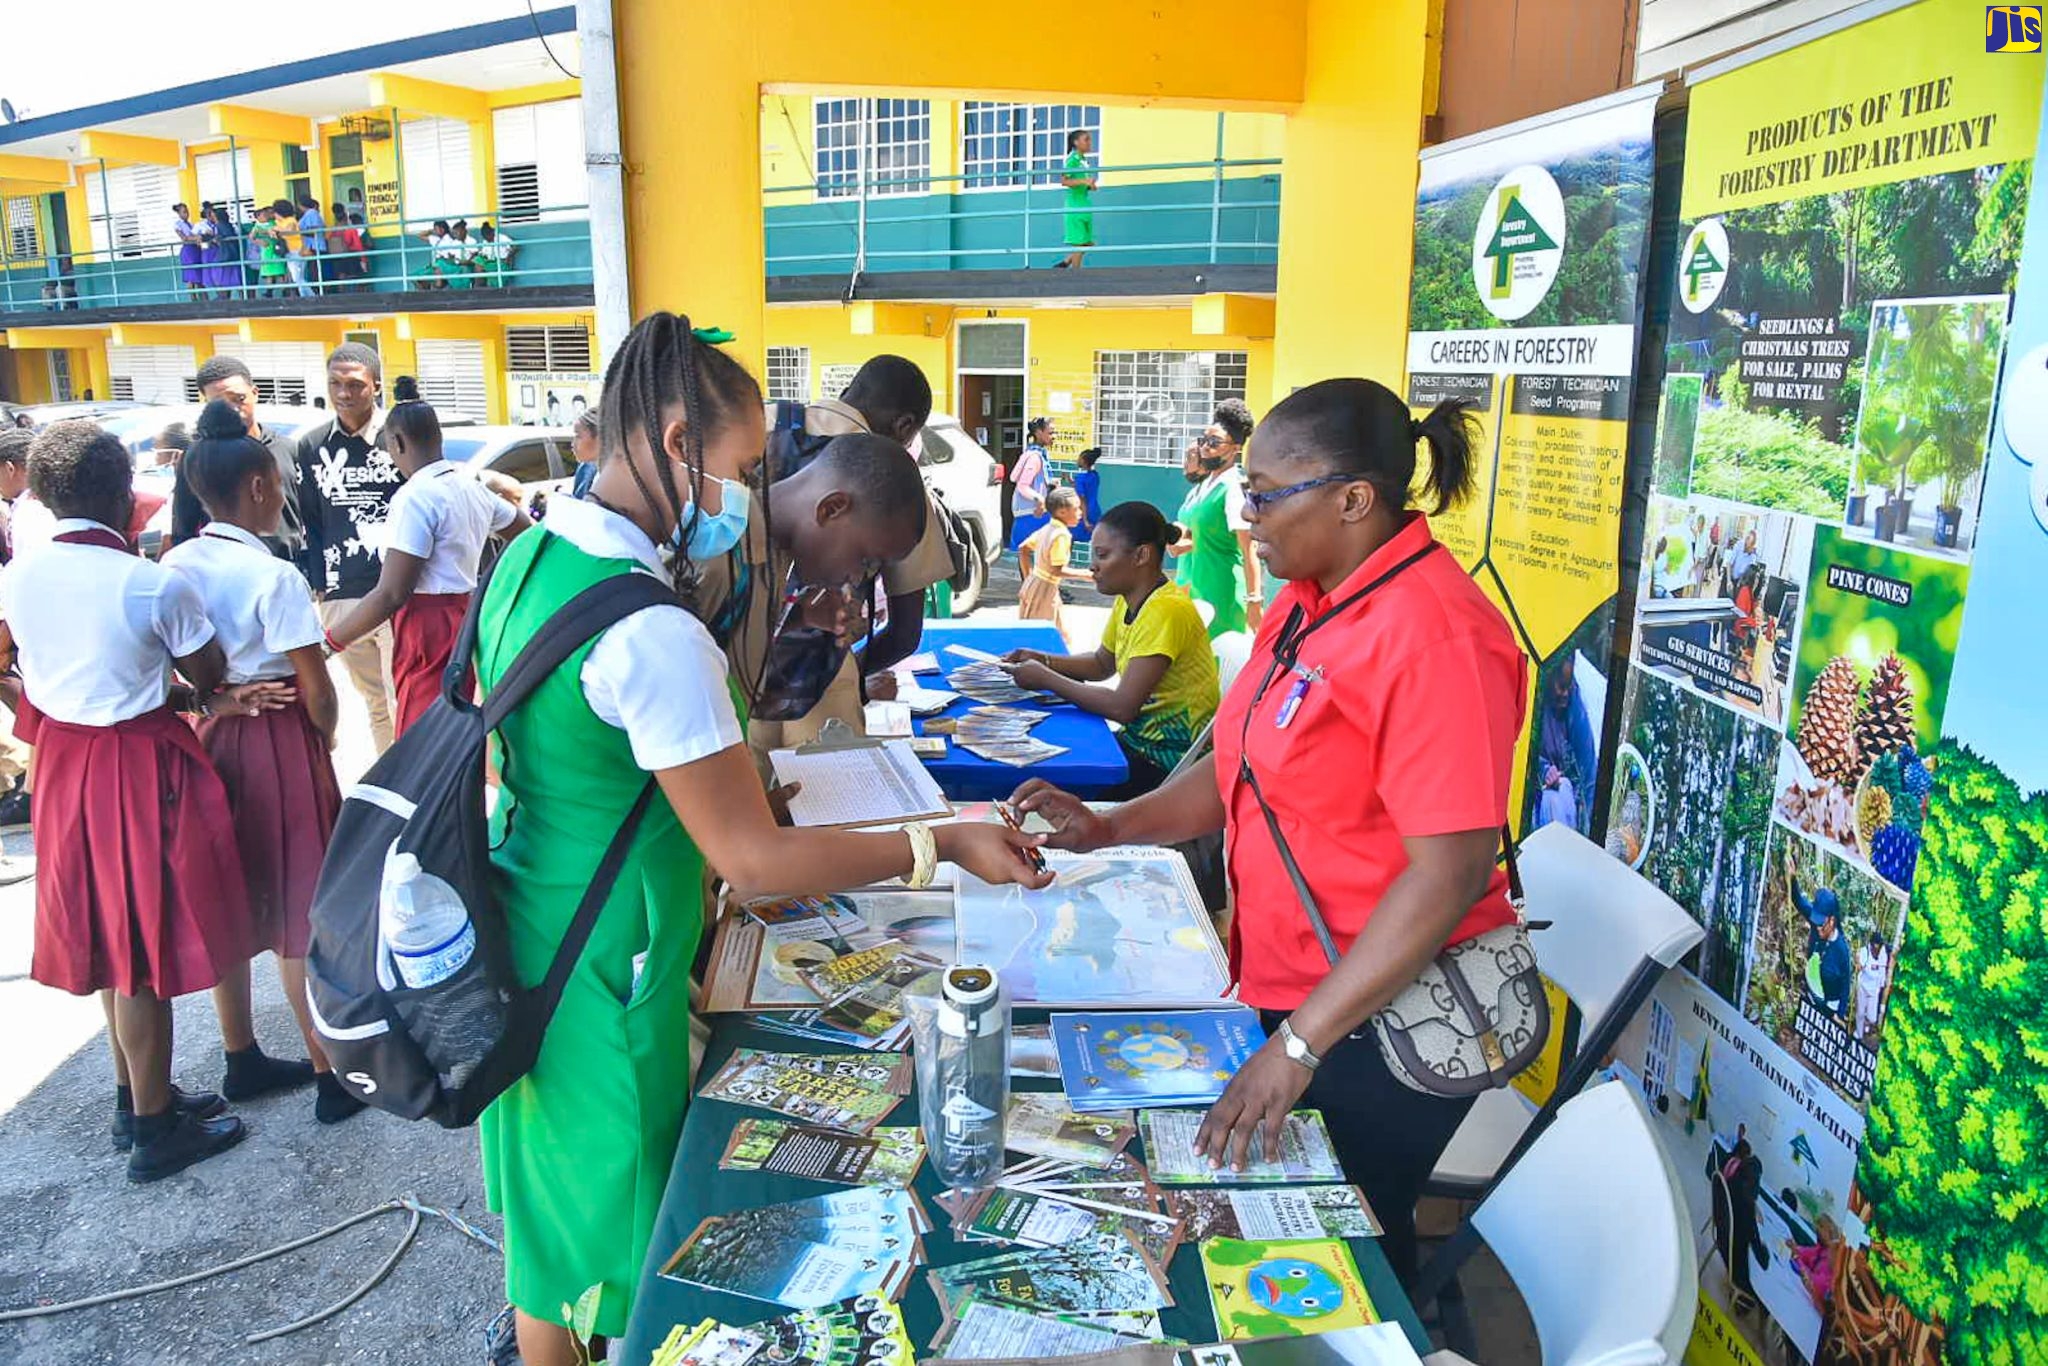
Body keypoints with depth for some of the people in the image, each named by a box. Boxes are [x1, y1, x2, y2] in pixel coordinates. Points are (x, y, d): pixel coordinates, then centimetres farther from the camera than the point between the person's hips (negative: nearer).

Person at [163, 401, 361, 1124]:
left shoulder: (174, 566, 1)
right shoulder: (275, 576, -18)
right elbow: (317, 692, -16)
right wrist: (324, 741, 1)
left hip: (209, 739, 7)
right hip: (279, 743, -7)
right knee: (298, 910, 2)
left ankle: (243, 1061, 33)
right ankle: (331, 1076, 13)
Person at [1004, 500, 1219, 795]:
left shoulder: (1166, 611, -23)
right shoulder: (1128, 602, 5)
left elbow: (1122, 707, -27)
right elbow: (1101, 664, 21)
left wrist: (1046, 679, -15)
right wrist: (1042, 660, 4)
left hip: (1171, 760, -8)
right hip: (1141, 740, 8)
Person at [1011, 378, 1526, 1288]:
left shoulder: (1434, 635, -24)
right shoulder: (1306, 603, 4)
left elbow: (1450, 870, -26)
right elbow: (1245, 767, 11)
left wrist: (1300, 1044, -26)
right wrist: (1110, 829, -3)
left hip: (1382, 1017, -8)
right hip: (1284, 991, 8)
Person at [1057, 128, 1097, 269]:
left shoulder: (1084, 160, 15)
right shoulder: (1073, 159, -10)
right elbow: (1064, 181, -20)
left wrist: (1090, 185, 7)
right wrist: (1084, 181, -26)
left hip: (1085, 206, 9)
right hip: (1076, 206, -9)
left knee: (1088, 243, 11)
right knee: (1079, 243, -6)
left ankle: (1064, 264, 17)